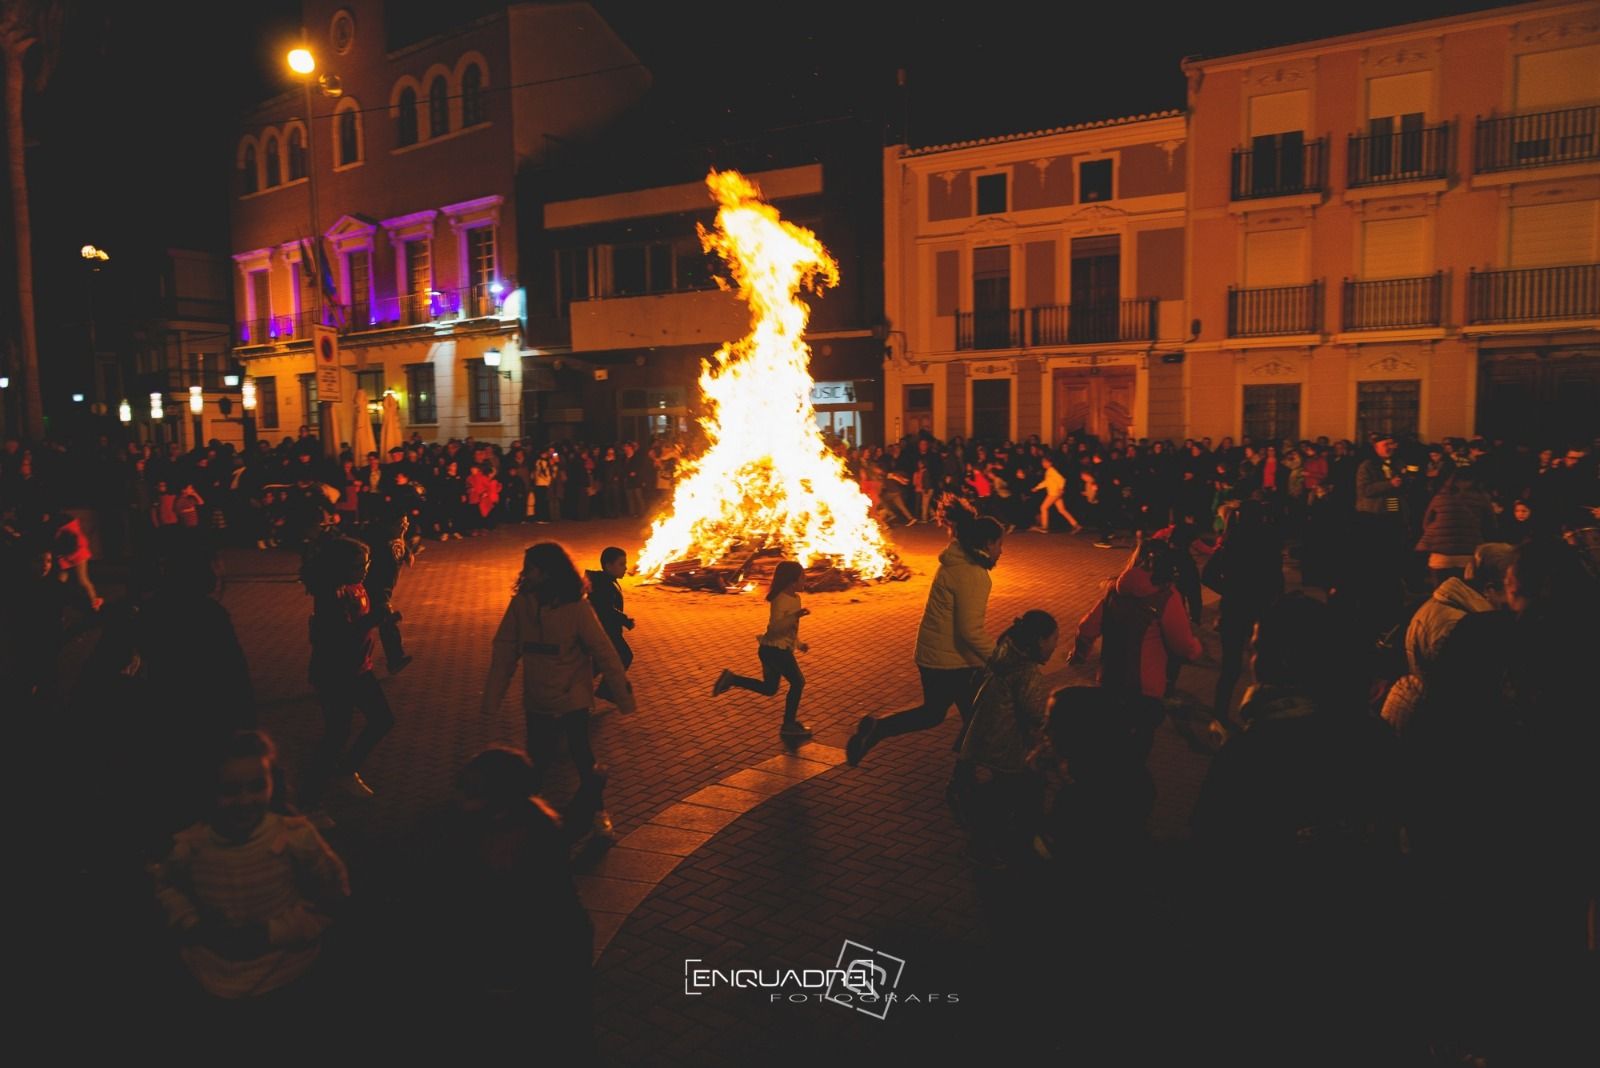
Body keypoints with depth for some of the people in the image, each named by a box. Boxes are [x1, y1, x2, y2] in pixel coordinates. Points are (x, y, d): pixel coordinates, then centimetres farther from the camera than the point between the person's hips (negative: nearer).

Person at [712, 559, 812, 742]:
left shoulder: (795, 598, 11)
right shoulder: (780, 600, -19)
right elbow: (774, 627, -30)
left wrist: (799, 643, 23)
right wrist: (795, 616, -38)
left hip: (779, 649, 10)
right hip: (775, 649, -10)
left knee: (769, 689, 16)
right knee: (797, 682, -3)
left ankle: (731, 679, 13)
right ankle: (788, 726, 6)